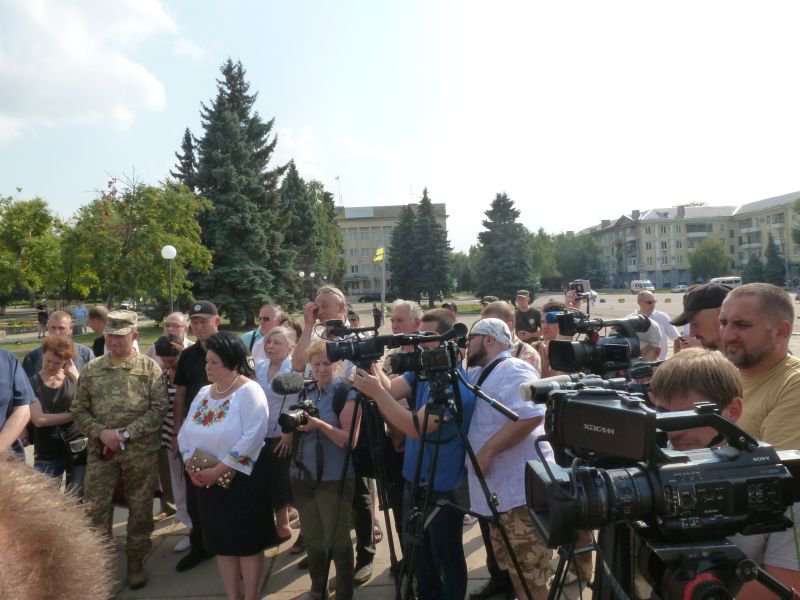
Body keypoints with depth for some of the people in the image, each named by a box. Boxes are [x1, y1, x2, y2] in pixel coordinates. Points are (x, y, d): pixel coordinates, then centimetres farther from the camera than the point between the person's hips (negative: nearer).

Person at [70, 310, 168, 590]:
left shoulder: (150, 367, -3)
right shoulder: (91, 369, 5)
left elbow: (159, 409, -8)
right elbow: (79, 410, 6)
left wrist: (126, 433, -15)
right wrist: (102, 433, -10)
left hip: (140, 451, -2)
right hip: (100, 450, 2)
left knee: (140, 509, 10)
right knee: (94, 509, 7)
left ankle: (136, 561, 28)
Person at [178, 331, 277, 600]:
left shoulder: (249, 391, -14)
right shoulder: (203, 393, 8)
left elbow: (253, 437, -23)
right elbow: (185, 432, 8)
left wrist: (219, 469, -21)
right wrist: (190, 465, -8)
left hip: (242, 478, -6)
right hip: (206, 480, 7)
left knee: (247, 541, 7)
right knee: (222, 542, 16)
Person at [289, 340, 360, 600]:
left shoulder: (347, 395, -11)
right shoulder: (305, 392, 7)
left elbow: (350, 440, -16)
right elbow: (296, 432, 15)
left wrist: (320, 425, -27)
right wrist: (294, 424, -7)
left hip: (334, 479, -6)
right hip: (302, 475, 6)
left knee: (337, 539, 4)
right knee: (311, 537, 18)